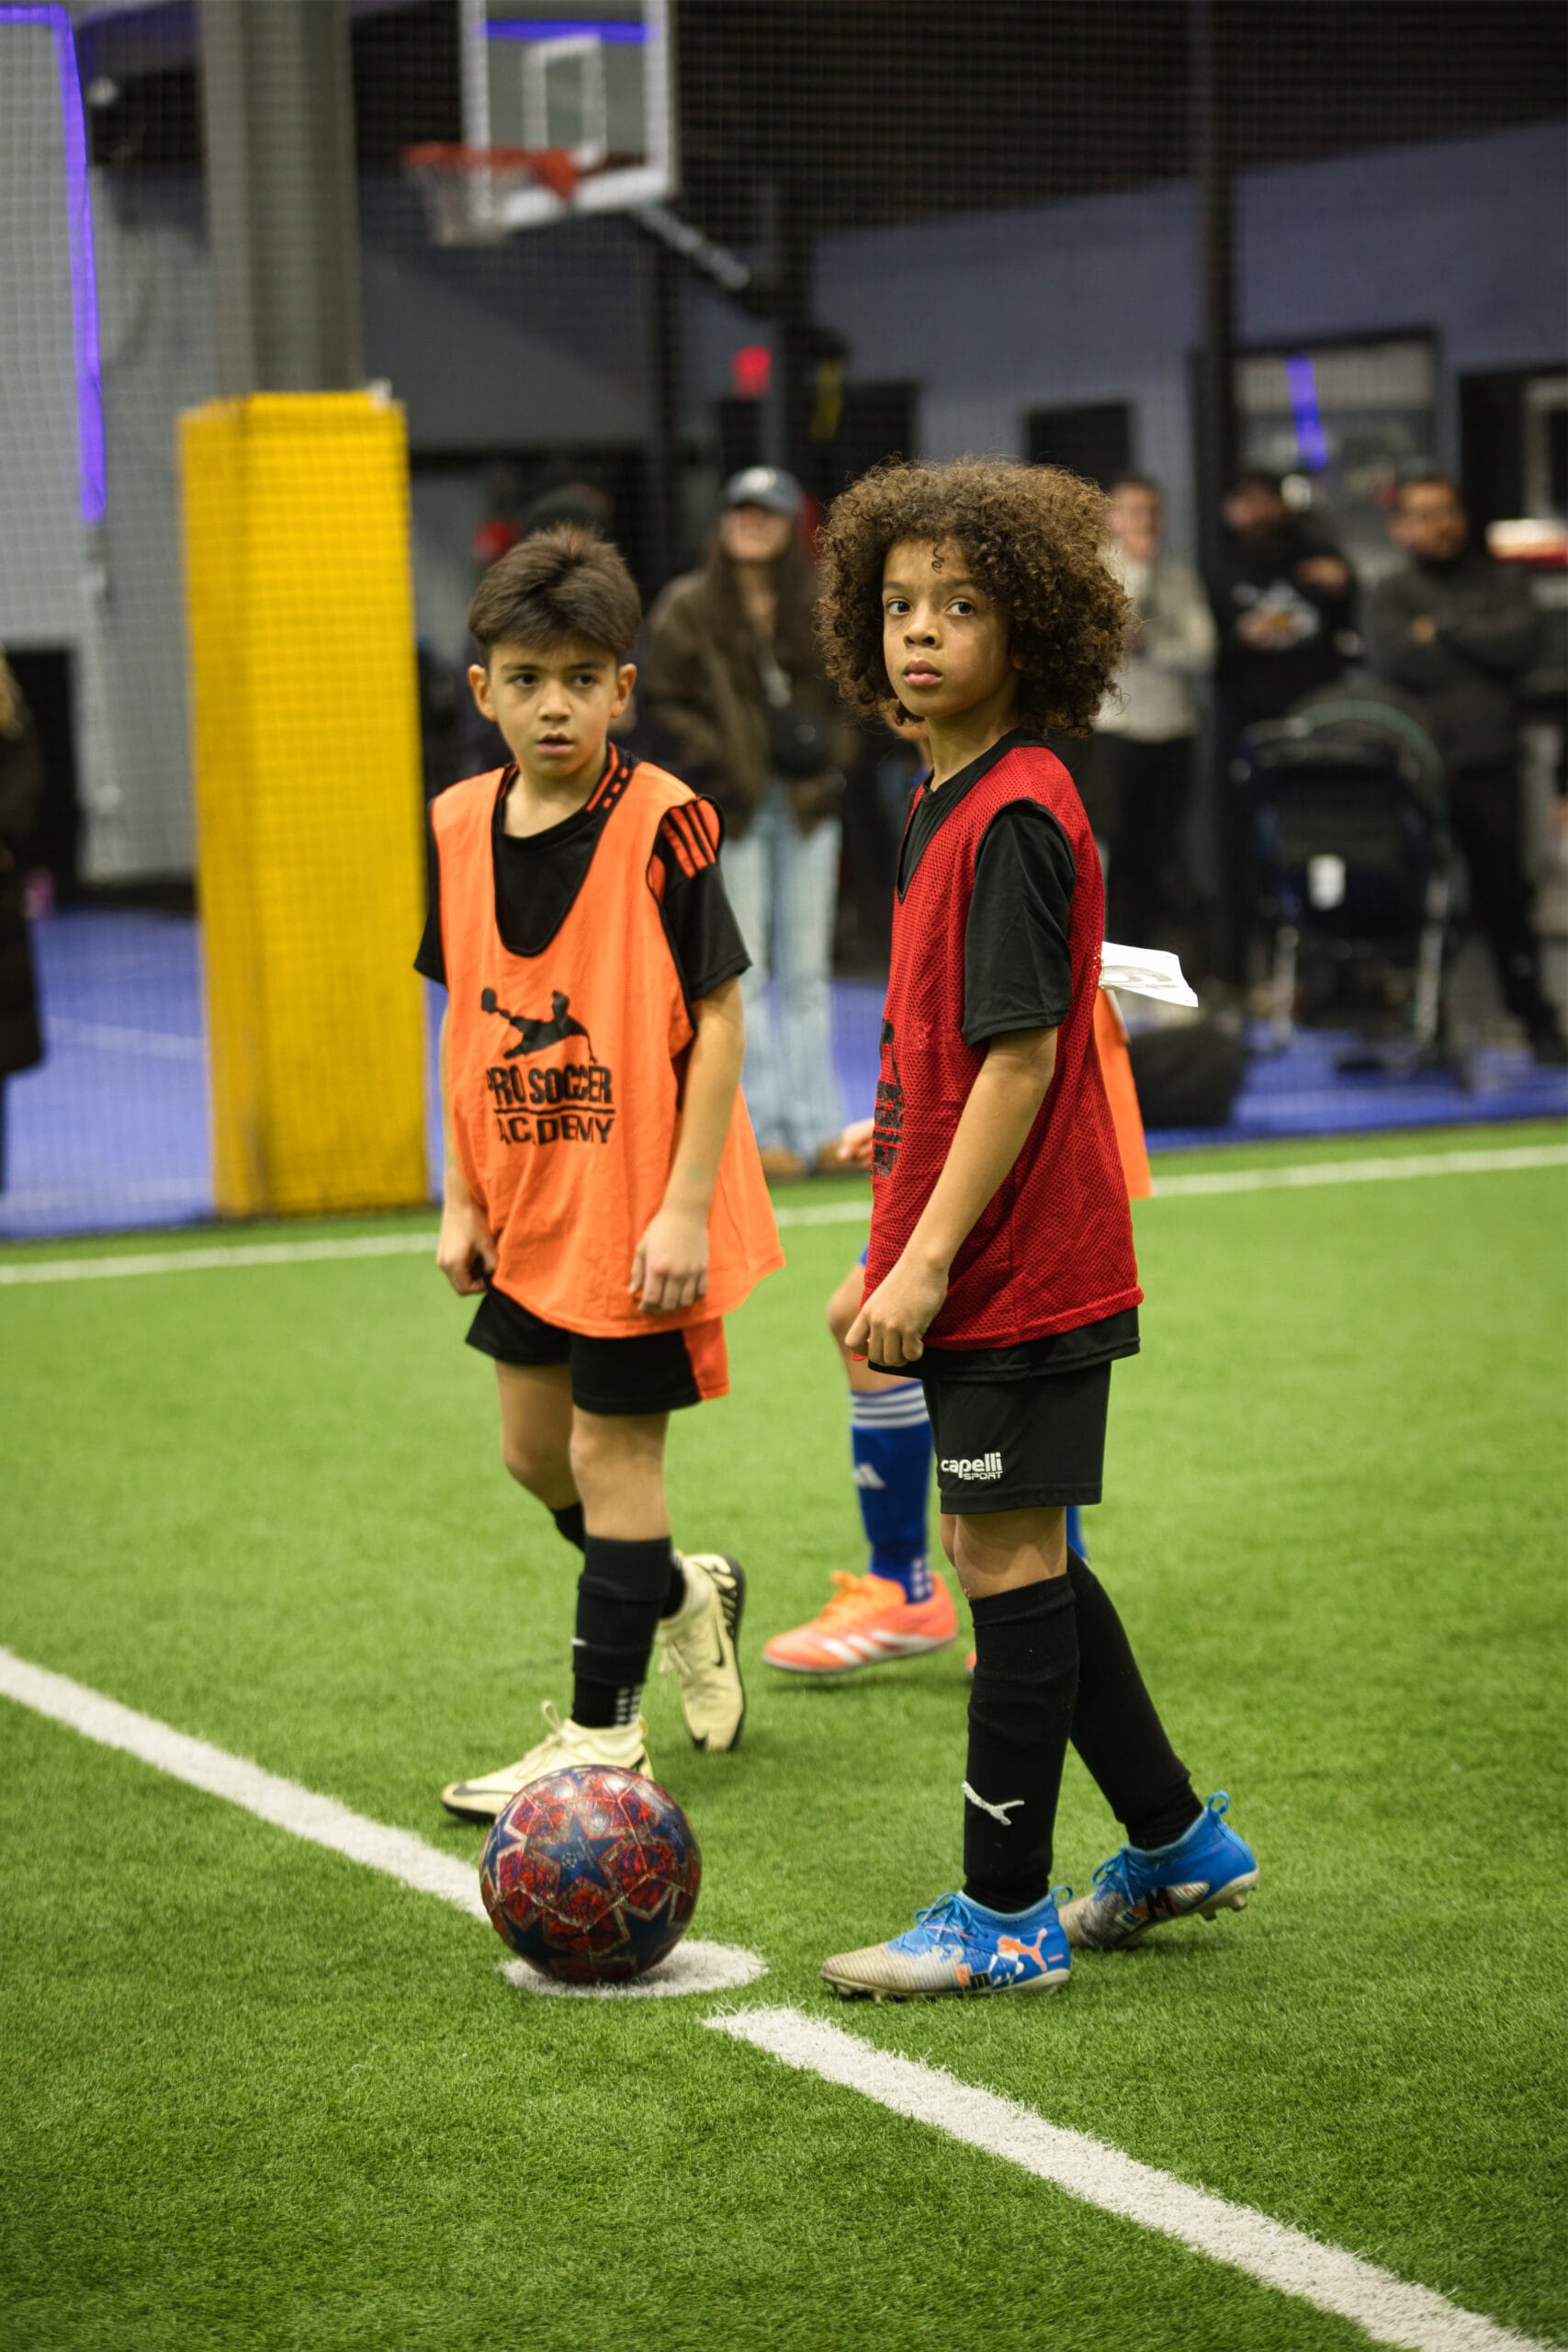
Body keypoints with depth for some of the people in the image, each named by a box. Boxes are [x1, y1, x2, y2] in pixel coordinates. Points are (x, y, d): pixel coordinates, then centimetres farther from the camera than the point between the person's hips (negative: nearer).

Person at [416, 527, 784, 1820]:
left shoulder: (662, 825, -16)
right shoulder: (460, 825, 2)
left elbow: (718, 1020, -15)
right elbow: (470, 1022, 11)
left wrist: (686, 1208, -19)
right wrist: (461, 1198, 8)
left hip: (639, 1206, -7)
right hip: (528, 1200, 7)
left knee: (613, 1449, 0)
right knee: (534, 1446, 16)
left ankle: (602, 1736, 11)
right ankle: (685, 1594, 42)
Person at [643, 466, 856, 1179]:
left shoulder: (818, 609, 8)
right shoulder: (687, 607, -2)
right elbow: (662, 697, -1)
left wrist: (832, 746, 0)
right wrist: (713, 754, -12)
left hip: (806, 802, 3)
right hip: (730, 810, -3)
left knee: (807, 972, 7)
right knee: (741, 973, -2)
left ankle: (817, 1126, 11)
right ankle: (760, 1129, 1)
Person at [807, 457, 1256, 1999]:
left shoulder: (1016, 814, -16)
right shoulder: (950, 801, 13)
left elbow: (1020, 1059, -20)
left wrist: (926, 1261, -20)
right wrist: (889, 1251, 19)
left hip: (1019, 1271, -10)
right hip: (977, 1264, 10)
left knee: (1010, 1561, -2)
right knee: (1012, 1559, 16)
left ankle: (1006, 1917, 8)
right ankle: (1176, 1842, 29)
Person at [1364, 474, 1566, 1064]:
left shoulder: (1500, 583, 11)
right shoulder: (1391, 594, 8)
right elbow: (1394, 659, -10)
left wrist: (1445, 629, -7)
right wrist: (1481, 645, -3)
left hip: (1489, 766, 1)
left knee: (1504, 894, 3)